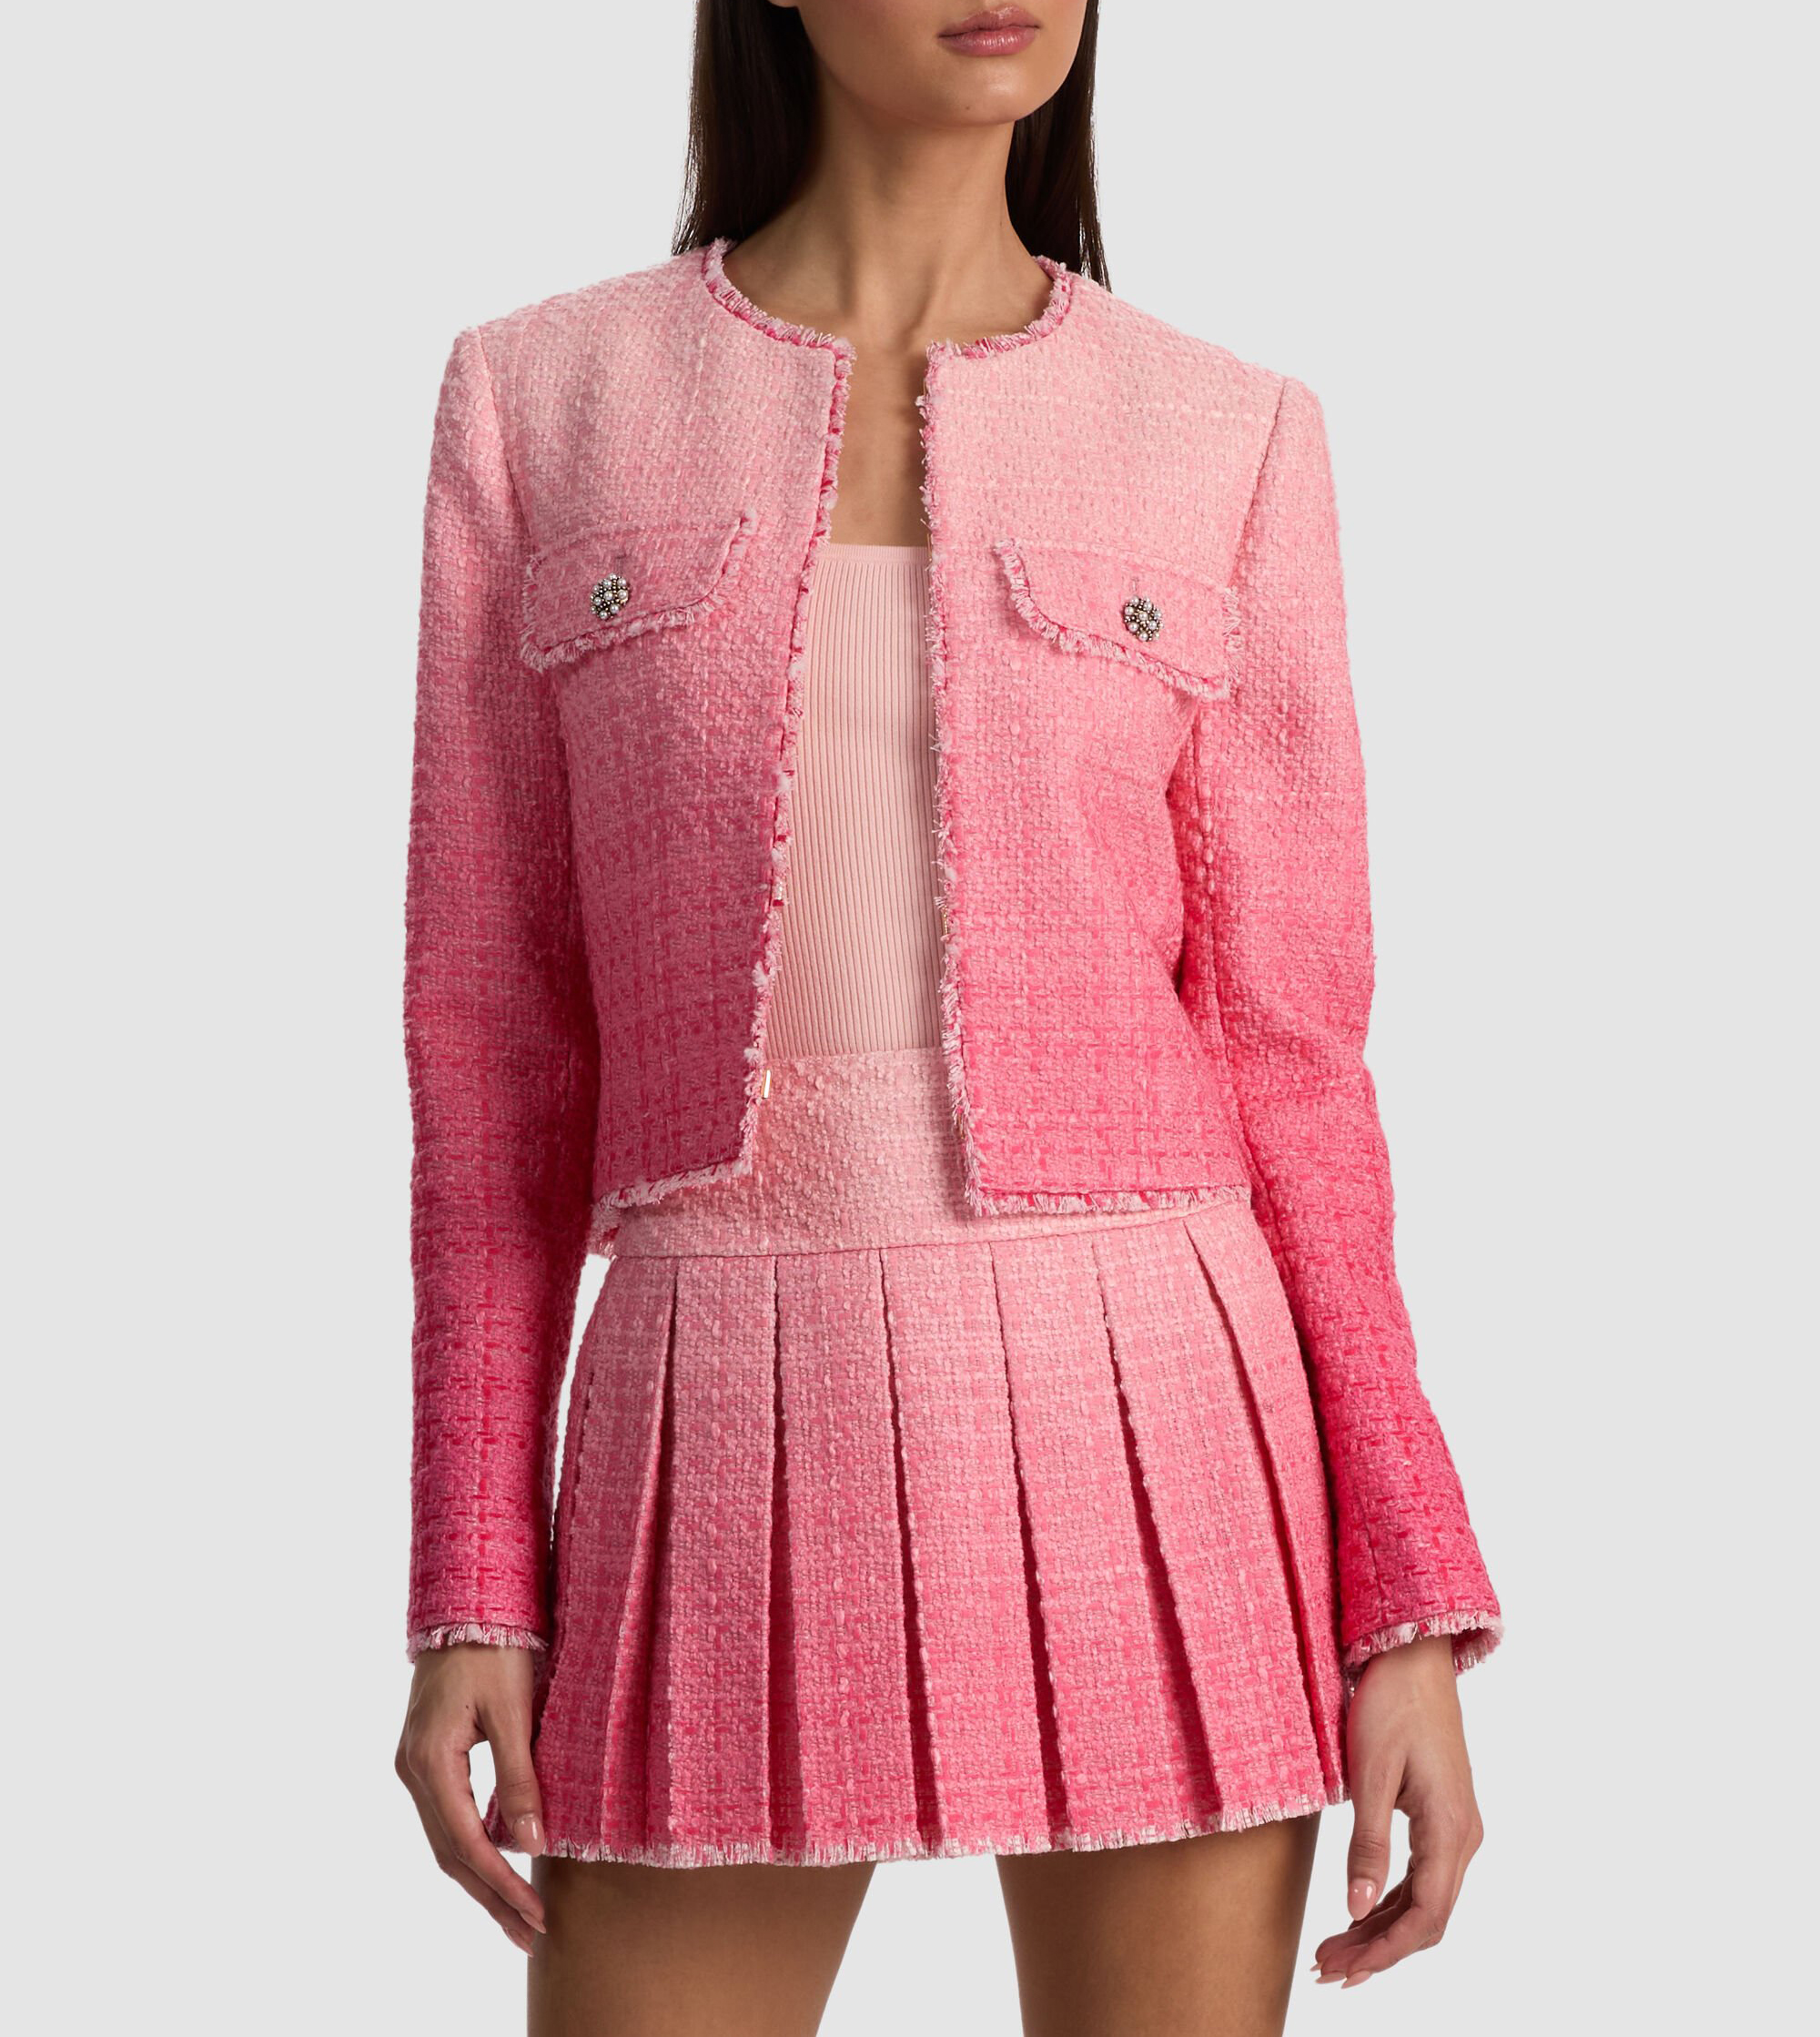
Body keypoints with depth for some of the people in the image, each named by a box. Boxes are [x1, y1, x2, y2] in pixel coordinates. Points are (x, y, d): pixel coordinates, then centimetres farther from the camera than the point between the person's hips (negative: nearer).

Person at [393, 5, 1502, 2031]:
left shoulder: (1227, 442, 5)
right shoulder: (541, 402, 6)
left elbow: (1283, 1050, 4)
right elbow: (498, 1041, 6)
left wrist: (1409, 1609, -2)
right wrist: (471, 1595, 1)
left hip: (1146, 1439, 0)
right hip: (738, 1468, 0)